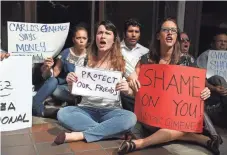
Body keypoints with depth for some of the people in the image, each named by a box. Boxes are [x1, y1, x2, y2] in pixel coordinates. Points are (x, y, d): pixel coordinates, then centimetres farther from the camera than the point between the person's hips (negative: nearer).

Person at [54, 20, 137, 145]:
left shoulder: (121, 62, 2)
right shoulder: (86, 60, 6)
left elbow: (130, 92, 5)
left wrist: (127, 90, -19)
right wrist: (70, 83, -12)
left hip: (111, 110, -1)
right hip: (87, 109, 2)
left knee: (130, 118, -32)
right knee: (62, 113, -27)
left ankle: (80, 135, -27)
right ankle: (110, 131, -23)